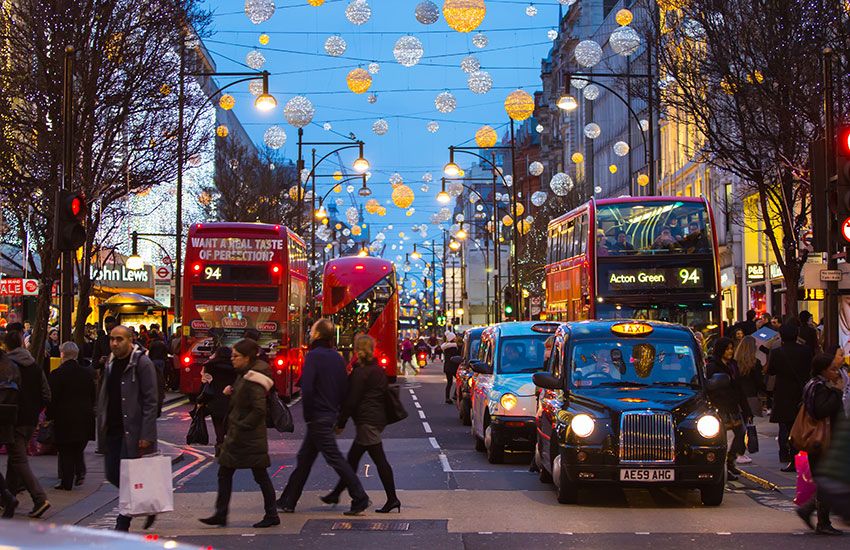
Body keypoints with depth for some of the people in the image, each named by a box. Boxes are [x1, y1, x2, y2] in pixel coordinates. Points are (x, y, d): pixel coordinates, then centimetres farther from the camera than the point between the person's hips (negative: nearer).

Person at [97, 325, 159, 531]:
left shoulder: (142, 363, -10)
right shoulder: (110, 363, 13)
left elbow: (151, 401, -14)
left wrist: (146, 435, -18)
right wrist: (102, 425, 11)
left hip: (133, 432, -8)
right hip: (113, 430, 8)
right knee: (112, 475, 9)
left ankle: (122, 526, 4)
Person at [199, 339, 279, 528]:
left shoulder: (253, 380, -19)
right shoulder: (244, 375, 12)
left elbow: (259, 410, -24)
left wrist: (241, 427, -20)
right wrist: (231, 392, 4)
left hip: (250, 437, -10)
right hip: (237, 435, 10)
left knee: (260, 475, 0)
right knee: (224, 473, 9)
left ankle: (272, 515, 11)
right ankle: (221, 514, 14)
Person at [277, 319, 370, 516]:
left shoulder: (313, 356, -15)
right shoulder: (337, 357, 9)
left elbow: (307, 388, -22)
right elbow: (345, 388, 11)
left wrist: (308, 415, -11)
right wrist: (337, 411, 15)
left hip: (318, 418, -9)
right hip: (331, 415, 9)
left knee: (335, 458, -5)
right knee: (304, 458, 15)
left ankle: (360, 499, -4)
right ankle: (288, 501, 21)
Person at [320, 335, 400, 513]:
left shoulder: (360, 372, -12)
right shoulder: (378, 370, 14)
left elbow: (352, 400, -14)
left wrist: (341, 423, -7)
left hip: (367, 421, -9)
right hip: (377, 418, 9)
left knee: (379, 459, -6)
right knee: (353, 457, 12)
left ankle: (392, 499, -4)